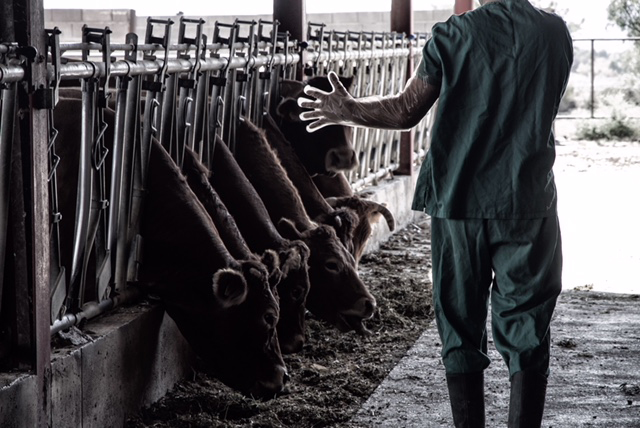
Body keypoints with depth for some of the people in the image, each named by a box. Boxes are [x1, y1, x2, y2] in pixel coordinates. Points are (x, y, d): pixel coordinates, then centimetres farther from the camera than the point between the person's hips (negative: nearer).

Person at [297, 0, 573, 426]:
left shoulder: (454, 35, -5)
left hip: (458, 204, 0)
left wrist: (348, 111, 17)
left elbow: (406, 111, -1)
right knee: (527, 335, 5)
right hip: (529, 206, 1)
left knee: (462, 331, 9)